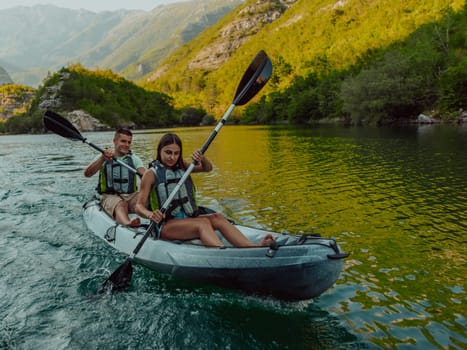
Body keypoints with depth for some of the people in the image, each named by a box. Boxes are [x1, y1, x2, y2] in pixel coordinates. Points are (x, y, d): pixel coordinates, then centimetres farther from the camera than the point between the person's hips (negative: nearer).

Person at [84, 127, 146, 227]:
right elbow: (87, 174, -5)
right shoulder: (103, 158, 12)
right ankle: (127, 223, -67)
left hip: (131, 195, 4)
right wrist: (103, 158, -20)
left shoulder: (134, 159, 16)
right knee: (120, 204, -37)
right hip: (110, 196, -4)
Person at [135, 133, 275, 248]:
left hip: (188, 219, 6)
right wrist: (150, 214, -30)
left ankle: (255, 248, -41)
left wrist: (202, 159, -12)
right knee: (202, 222, -32)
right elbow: (139, 206, -7)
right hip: (166, 226, -5)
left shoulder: (181, 166, 16)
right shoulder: (151, 174, -1)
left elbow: (208, 168, 12)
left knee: (217, 218, -23)